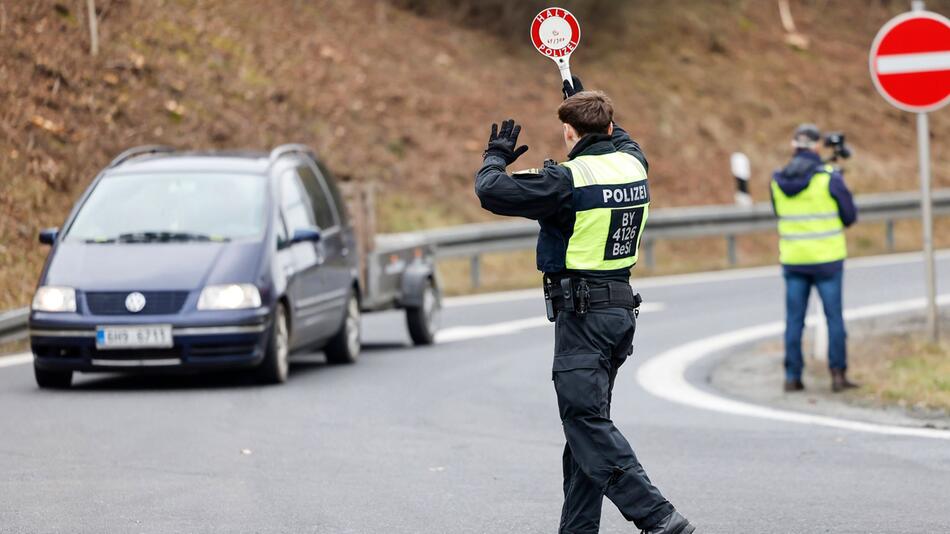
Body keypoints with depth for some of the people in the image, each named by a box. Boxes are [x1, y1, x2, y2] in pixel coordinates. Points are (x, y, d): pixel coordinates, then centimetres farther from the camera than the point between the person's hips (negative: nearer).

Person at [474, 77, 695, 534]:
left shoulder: (568, 180, -16)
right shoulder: (633, 164, 7)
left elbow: (491, 192, -17)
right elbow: (621, 139, 32)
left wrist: (496, 157, 5)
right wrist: (584, 99, 45)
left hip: (582, 311, -8)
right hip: (622, 305, 8)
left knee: (587, 423, -10)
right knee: (585, 422, 14)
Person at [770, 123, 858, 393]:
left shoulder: (779, 180, 0)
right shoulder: (829, 177, -12)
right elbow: (850, 216, -4)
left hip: (792, 257, 3)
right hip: (826, 258, -3)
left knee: (794, 319, 8)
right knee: (834, 317, 5)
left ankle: (792, 376, 7)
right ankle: (838, 374, 4)